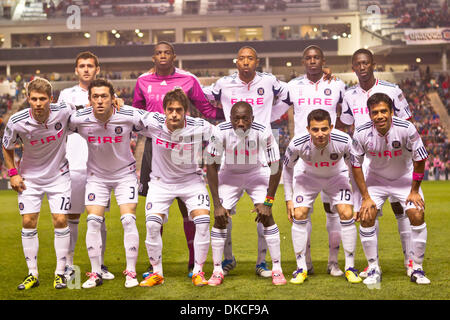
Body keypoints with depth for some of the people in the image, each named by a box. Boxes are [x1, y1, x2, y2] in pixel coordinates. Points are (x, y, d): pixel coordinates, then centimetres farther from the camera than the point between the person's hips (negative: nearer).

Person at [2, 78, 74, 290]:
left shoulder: (63, 112, -20)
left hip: (58, 175, 0)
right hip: (30, 177, 1)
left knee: (60, 220, -6)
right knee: (28, 222, -2)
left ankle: (60, 273, 5)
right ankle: (32, 274, 9)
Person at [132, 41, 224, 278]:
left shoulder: (188, 80, 1)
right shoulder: (143, 81, 7)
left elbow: (206, 109, 8)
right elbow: (136, 113, 21)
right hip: (153, 145, 2)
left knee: (186, 205, -3)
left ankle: (193, 263, 6)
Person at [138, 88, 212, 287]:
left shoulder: (200, 128, -20)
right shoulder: (152, 122, -19)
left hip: (191, 179, 0)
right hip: (161, 181, 0)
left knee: (203, 222, -18)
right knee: (152, 224, -16)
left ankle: (198, 272, 0)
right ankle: (157, 273, 3)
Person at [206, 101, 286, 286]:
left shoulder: (263, 133, -30)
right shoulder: (221, 132, -28)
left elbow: (276, 168, -19)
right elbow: (211, 167, -19)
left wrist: (267, 203, -20)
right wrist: (217, 205, -21)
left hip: (256, 174, -1)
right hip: (229, 175, 1)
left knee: (267, 217, -13)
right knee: (219, 219, -10)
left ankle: (277, 269, -4)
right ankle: (217, 271, 1)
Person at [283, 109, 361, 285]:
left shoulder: (344, 142, -33)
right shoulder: (297, 144, -31)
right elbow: (287, 167, -9)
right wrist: (289, 199, -9)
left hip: (336, 178, 0)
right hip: (308, 178, 0)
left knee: (347, 214, -16)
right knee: (299, 215, -14)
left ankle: (350, 268, -3)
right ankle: (301, 269, -1)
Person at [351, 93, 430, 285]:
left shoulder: (406, 129, -26)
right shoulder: (361, 133, -22)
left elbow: (420, 160, -13)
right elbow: (356, 165, -8)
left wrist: (414, 191, -10)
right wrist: (366, 197, -11)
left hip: (405, 177, -1)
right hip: (376, 179, 1)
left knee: (417, 215, -17)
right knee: (366, 217, -15)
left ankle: (417, 269, -3)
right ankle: (374, 269, 0)